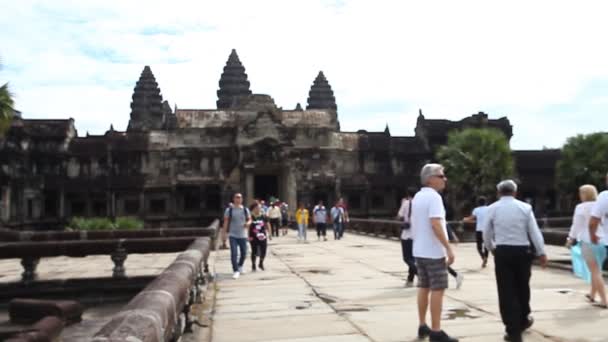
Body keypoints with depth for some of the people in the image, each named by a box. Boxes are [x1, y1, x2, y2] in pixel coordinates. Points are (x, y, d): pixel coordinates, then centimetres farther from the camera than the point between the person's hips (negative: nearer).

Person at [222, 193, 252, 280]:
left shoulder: (245, 210, 5)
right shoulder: (229, 210, -1)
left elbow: (249, 219, 11)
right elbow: (226, 222, 1)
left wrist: (248, 223, -13)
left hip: (243, 235, 3)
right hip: (232, 235, -3)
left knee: (244, 253, 11)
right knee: (234, 253, -11)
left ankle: (240, 266, 37)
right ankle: (236, 271, -4)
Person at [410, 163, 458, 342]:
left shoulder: (417, 197, 12)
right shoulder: (434, 196, -15)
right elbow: (435, 224, -25)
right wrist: (448, 248, -23)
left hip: (419, 250, 9)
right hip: (434, 251, -9)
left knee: (424, 288, 13)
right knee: (437, 290, -4)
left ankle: (423, 327, 19)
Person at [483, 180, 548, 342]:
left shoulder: (492, 208, 1)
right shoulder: (525, 207, 2)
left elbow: (486, 234, 6)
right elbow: (534, 231, -2)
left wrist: (491, 248, 23)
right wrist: (541, 253, 3)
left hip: (502, 251, -1)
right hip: (523, 251, 1)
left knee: (506, 290, 2)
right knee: (522, 287, 19)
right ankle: (523, 320, 38)